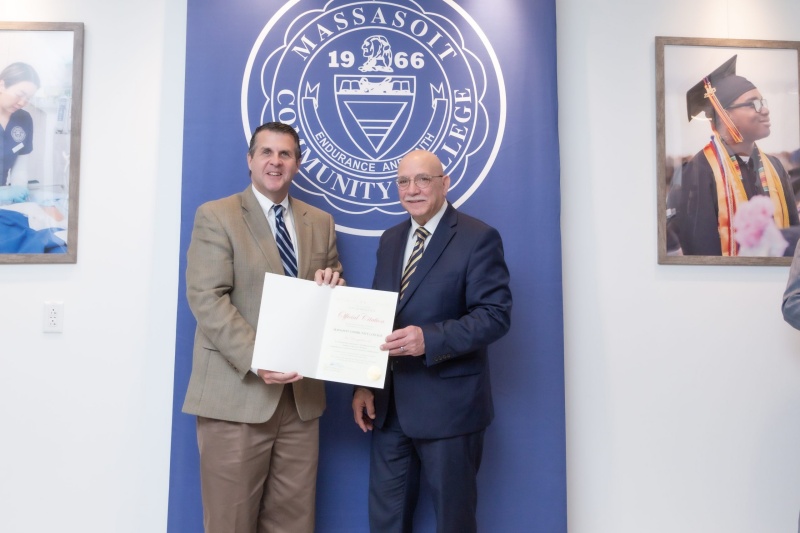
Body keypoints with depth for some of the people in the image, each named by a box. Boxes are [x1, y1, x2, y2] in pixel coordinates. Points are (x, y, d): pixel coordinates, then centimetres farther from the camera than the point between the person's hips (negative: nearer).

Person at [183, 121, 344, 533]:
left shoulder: (320, 223, 13)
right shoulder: (215, 216, -1)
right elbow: (206, 299, -11)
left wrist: (332, 286, -7)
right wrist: (256, 361, -23)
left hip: (300, 394, 4)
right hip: (236, 395, -4)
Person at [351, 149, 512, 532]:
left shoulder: (478, 238, -9)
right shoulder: (390, 240, 12)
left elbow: (496, 315, -17)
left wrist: (429, 338, -29)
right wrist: (364, 384, 5)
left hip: (447, 404, -6)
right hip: (389, 404, 6)